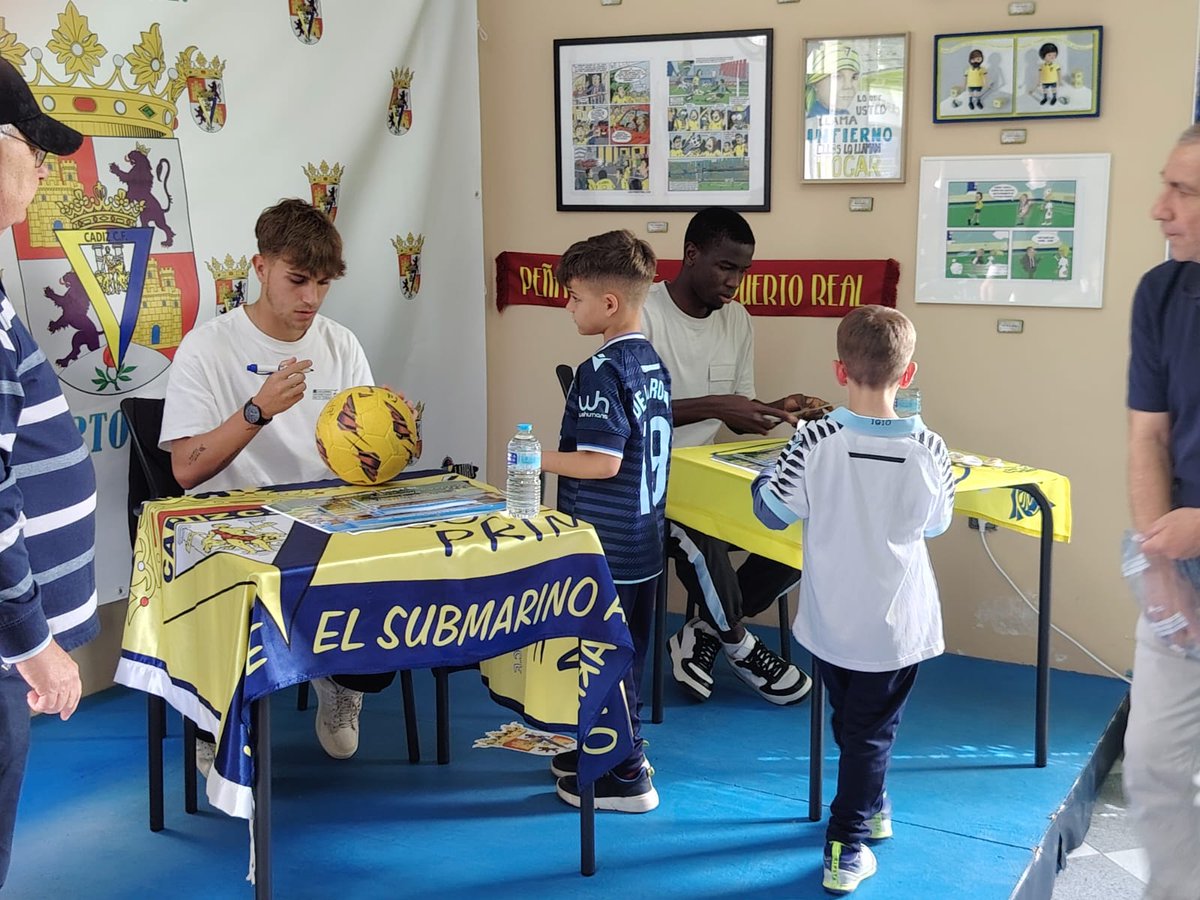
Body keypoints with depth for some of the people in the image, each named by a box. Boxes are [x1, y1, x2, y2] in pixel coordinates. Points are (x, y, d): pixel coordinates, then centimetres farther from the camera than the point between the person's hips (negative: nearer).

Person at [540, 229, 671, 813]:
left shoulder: (601, 370, -19)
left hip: (604, 550, -9)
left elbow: (603, 462, -25)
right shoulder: (652, 362, 8)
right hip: (644, 544, 9)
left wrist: (538, 458, -14)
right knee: (627, 651, 19)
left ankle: (623, 777, 13)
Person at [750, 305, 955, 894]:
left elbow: (772, 513, -7)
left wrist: (766, 476, 12)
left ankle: (870, 807, 44)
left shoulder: (814, 442, -18)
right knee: (871, 730, 12)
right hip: (896, 625, -1)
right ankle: (846, 849, 14)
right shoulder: (928, 450, -13)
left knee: (848, 721, 24)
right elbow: (937, 524, 3)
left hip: (830, 621, 1)